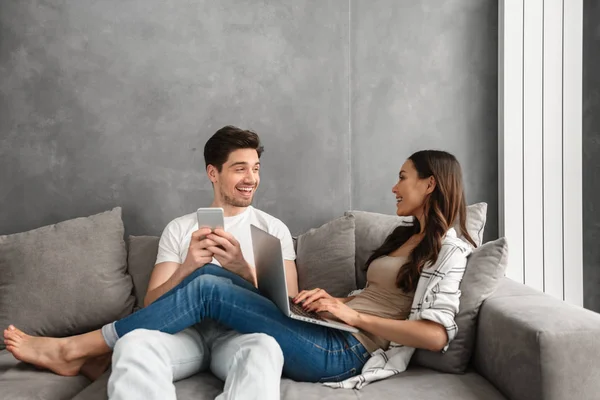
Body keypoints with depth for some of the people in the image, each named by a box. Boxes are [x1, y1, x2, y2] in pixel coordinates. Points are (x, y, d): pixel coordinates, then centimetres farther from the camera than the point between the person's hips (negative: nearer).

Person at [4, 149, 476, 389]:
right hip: (332, 330, 8)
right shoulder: (403, 236, 23)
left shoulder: (448, 248, -4)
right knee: (209, 271, -5)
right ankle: (98, 353, 1)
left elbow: (436, 335, -17)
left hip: (343, 350, -8)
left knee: (208, 288, -16)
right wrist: (334, 300, 3)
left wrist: (351, 313, -17)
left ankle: (73, 348, -6)